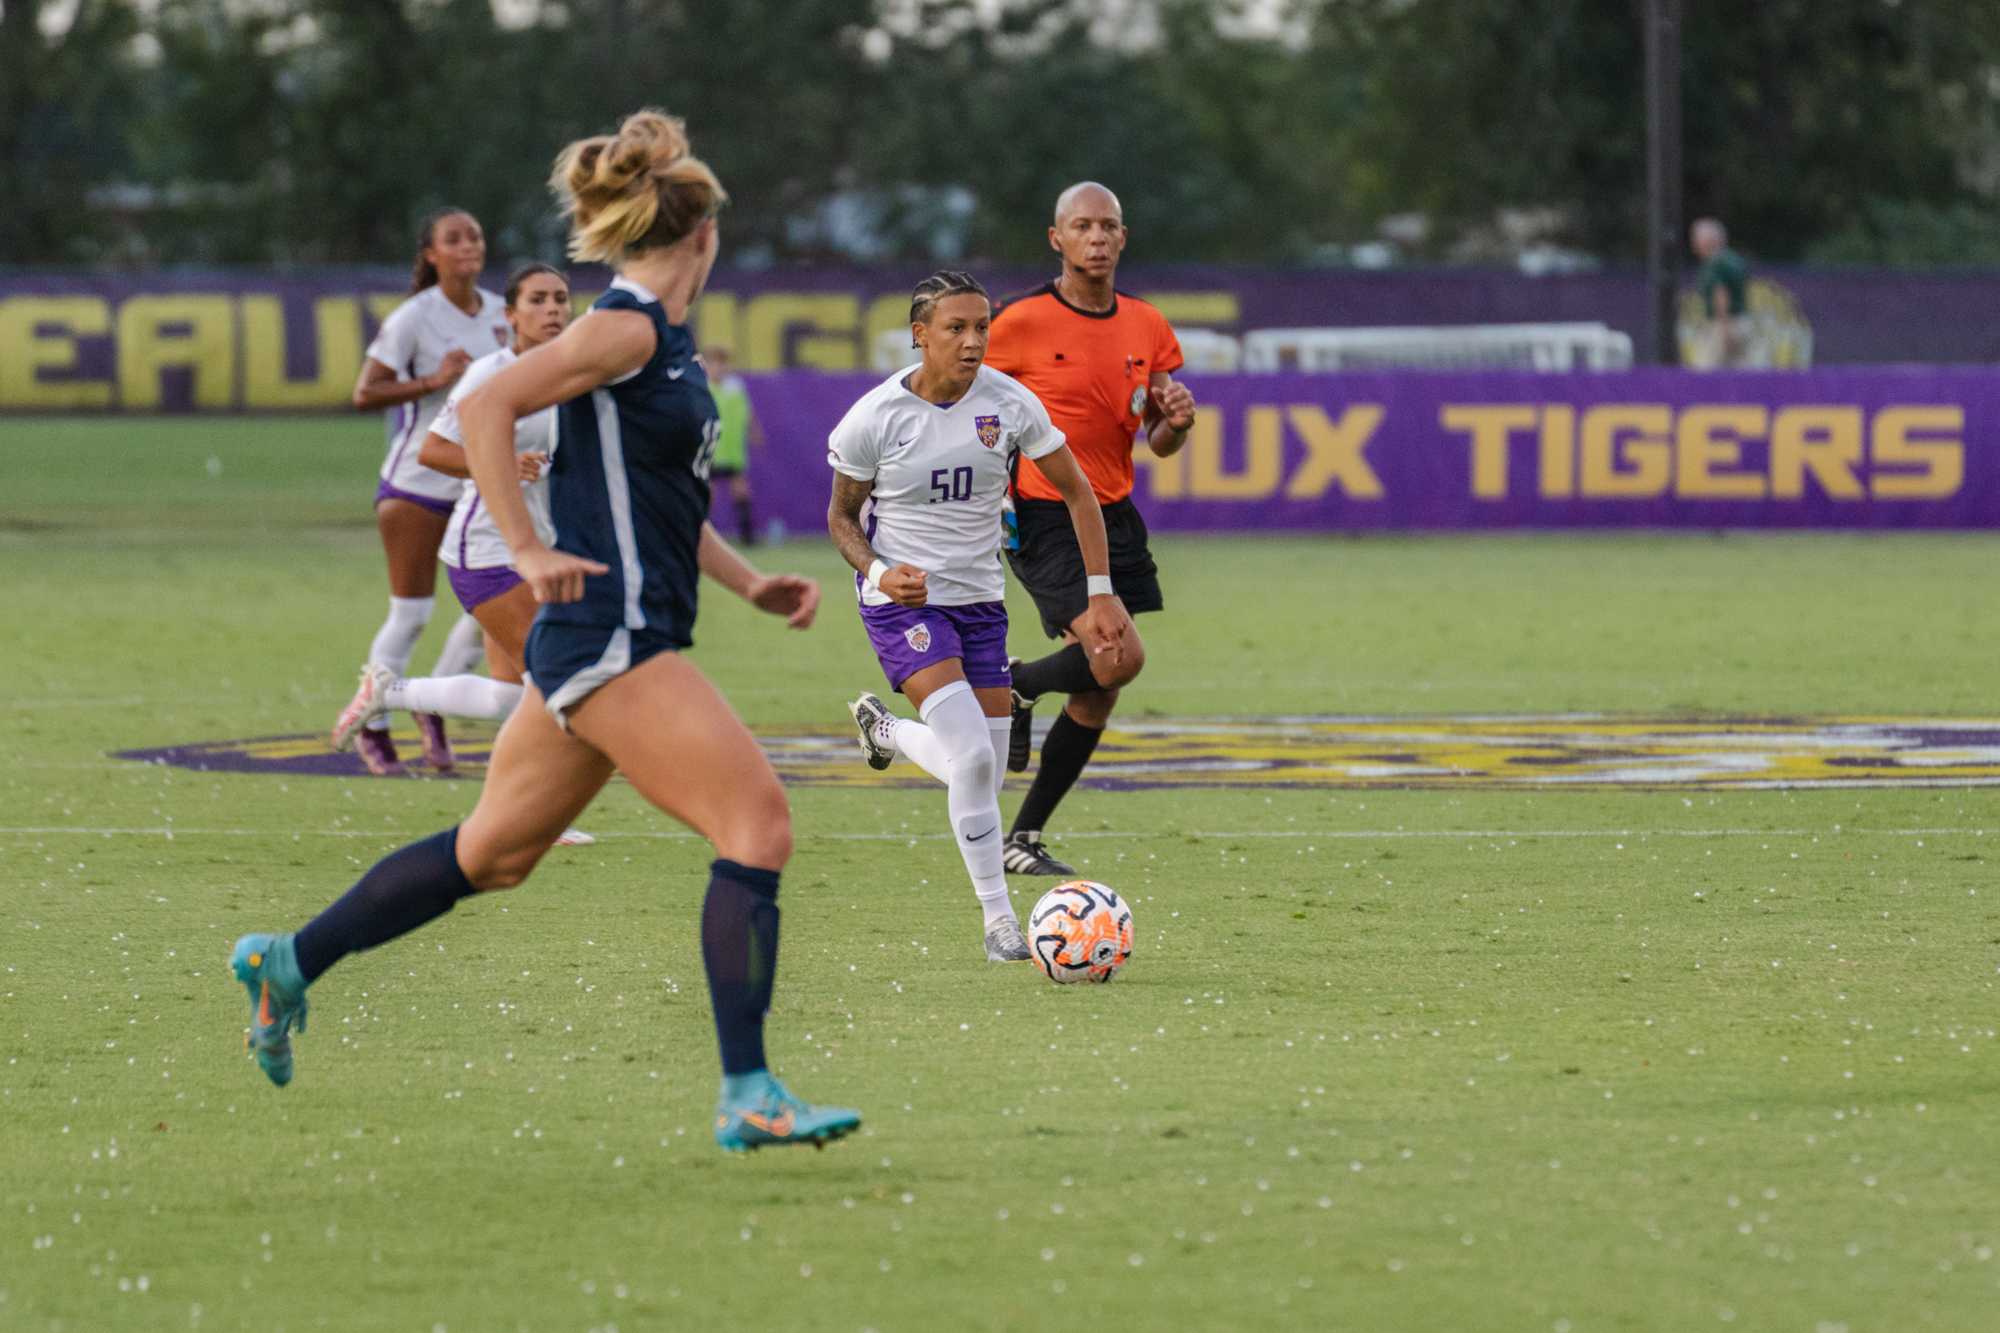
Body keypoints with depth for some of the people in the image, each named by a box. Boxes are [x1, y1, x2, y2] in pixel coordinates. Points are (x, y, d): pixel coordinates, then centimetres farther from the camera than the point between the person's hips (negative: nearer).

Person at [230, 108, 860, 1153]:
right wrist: (527, 550, -23)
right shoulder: (626, 329, -13)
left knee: (493, 853, 18)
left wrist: (747, 584, 18)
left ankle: (287, 964, 29)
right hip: (610, 642, -10)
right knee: (758, 826, -13)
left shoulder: (664, 340, 15)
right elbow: (483, 408, -21)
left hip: (603, 645, 10)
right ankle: (746, 1097, -14)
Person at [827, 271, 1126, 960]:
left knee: (984, 775, 6)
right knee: (973, 755, -21)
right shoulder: (874, 418, -12)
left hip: (980, 599, 4)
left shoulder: (1010, 404, -6)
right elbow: (841, 515, 1)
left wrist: (1101, 593, 0)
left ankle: (885, 728, 39)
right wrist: (880, 573, -18)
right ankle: (999, 920, -11)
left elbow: (1076, 492, 5)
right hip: (903, 600, -4)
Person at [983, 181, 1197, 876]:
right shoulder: (1021, 323, -9)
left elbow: (1159, 442, 14)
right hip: (1040, 520, -6)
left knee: (1096, 697, 5)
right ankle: (1016, 687, 8)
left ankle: (1023, 839, 17)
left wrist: (1175, 421, -9)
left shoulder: (1147, 327, 7)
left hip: (1114, 517, 6)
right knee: (1120, 655, -23)